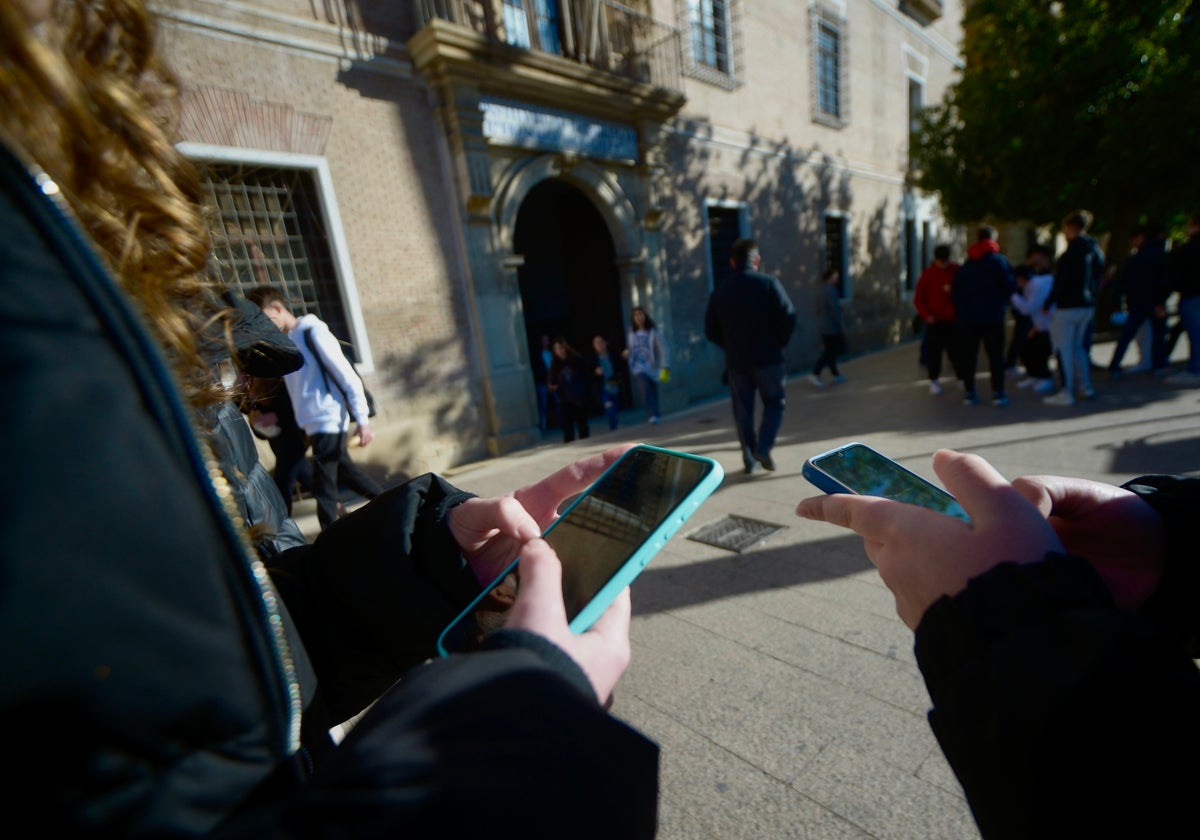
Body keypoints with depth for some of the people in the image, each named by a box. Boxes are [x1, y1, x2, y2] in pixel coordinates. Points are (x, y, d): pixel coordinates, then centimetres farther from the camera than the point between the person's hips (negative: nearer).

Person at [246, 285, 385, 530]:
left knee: (323, 489, -3)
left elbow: (349, 378, -15)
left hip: (329, 422, -9)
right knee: (345, 473, 19)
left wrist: (362, 420, -18)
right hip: (316, 424, 9)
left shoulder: (312, 332, -11)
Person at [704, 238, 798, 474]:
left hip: (736, 361, 3)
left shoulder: (719, 292, 4)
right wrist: (780, 343, 5)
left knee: (743, 410, 11)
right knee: (774, 403, 13)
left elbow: (711, 331, 4)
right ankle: (764, 447, -3)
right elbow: (788, 317, -10)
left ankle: (750, 458, 13)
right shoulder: (768, 283, -5)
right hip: (768, 357, -2)